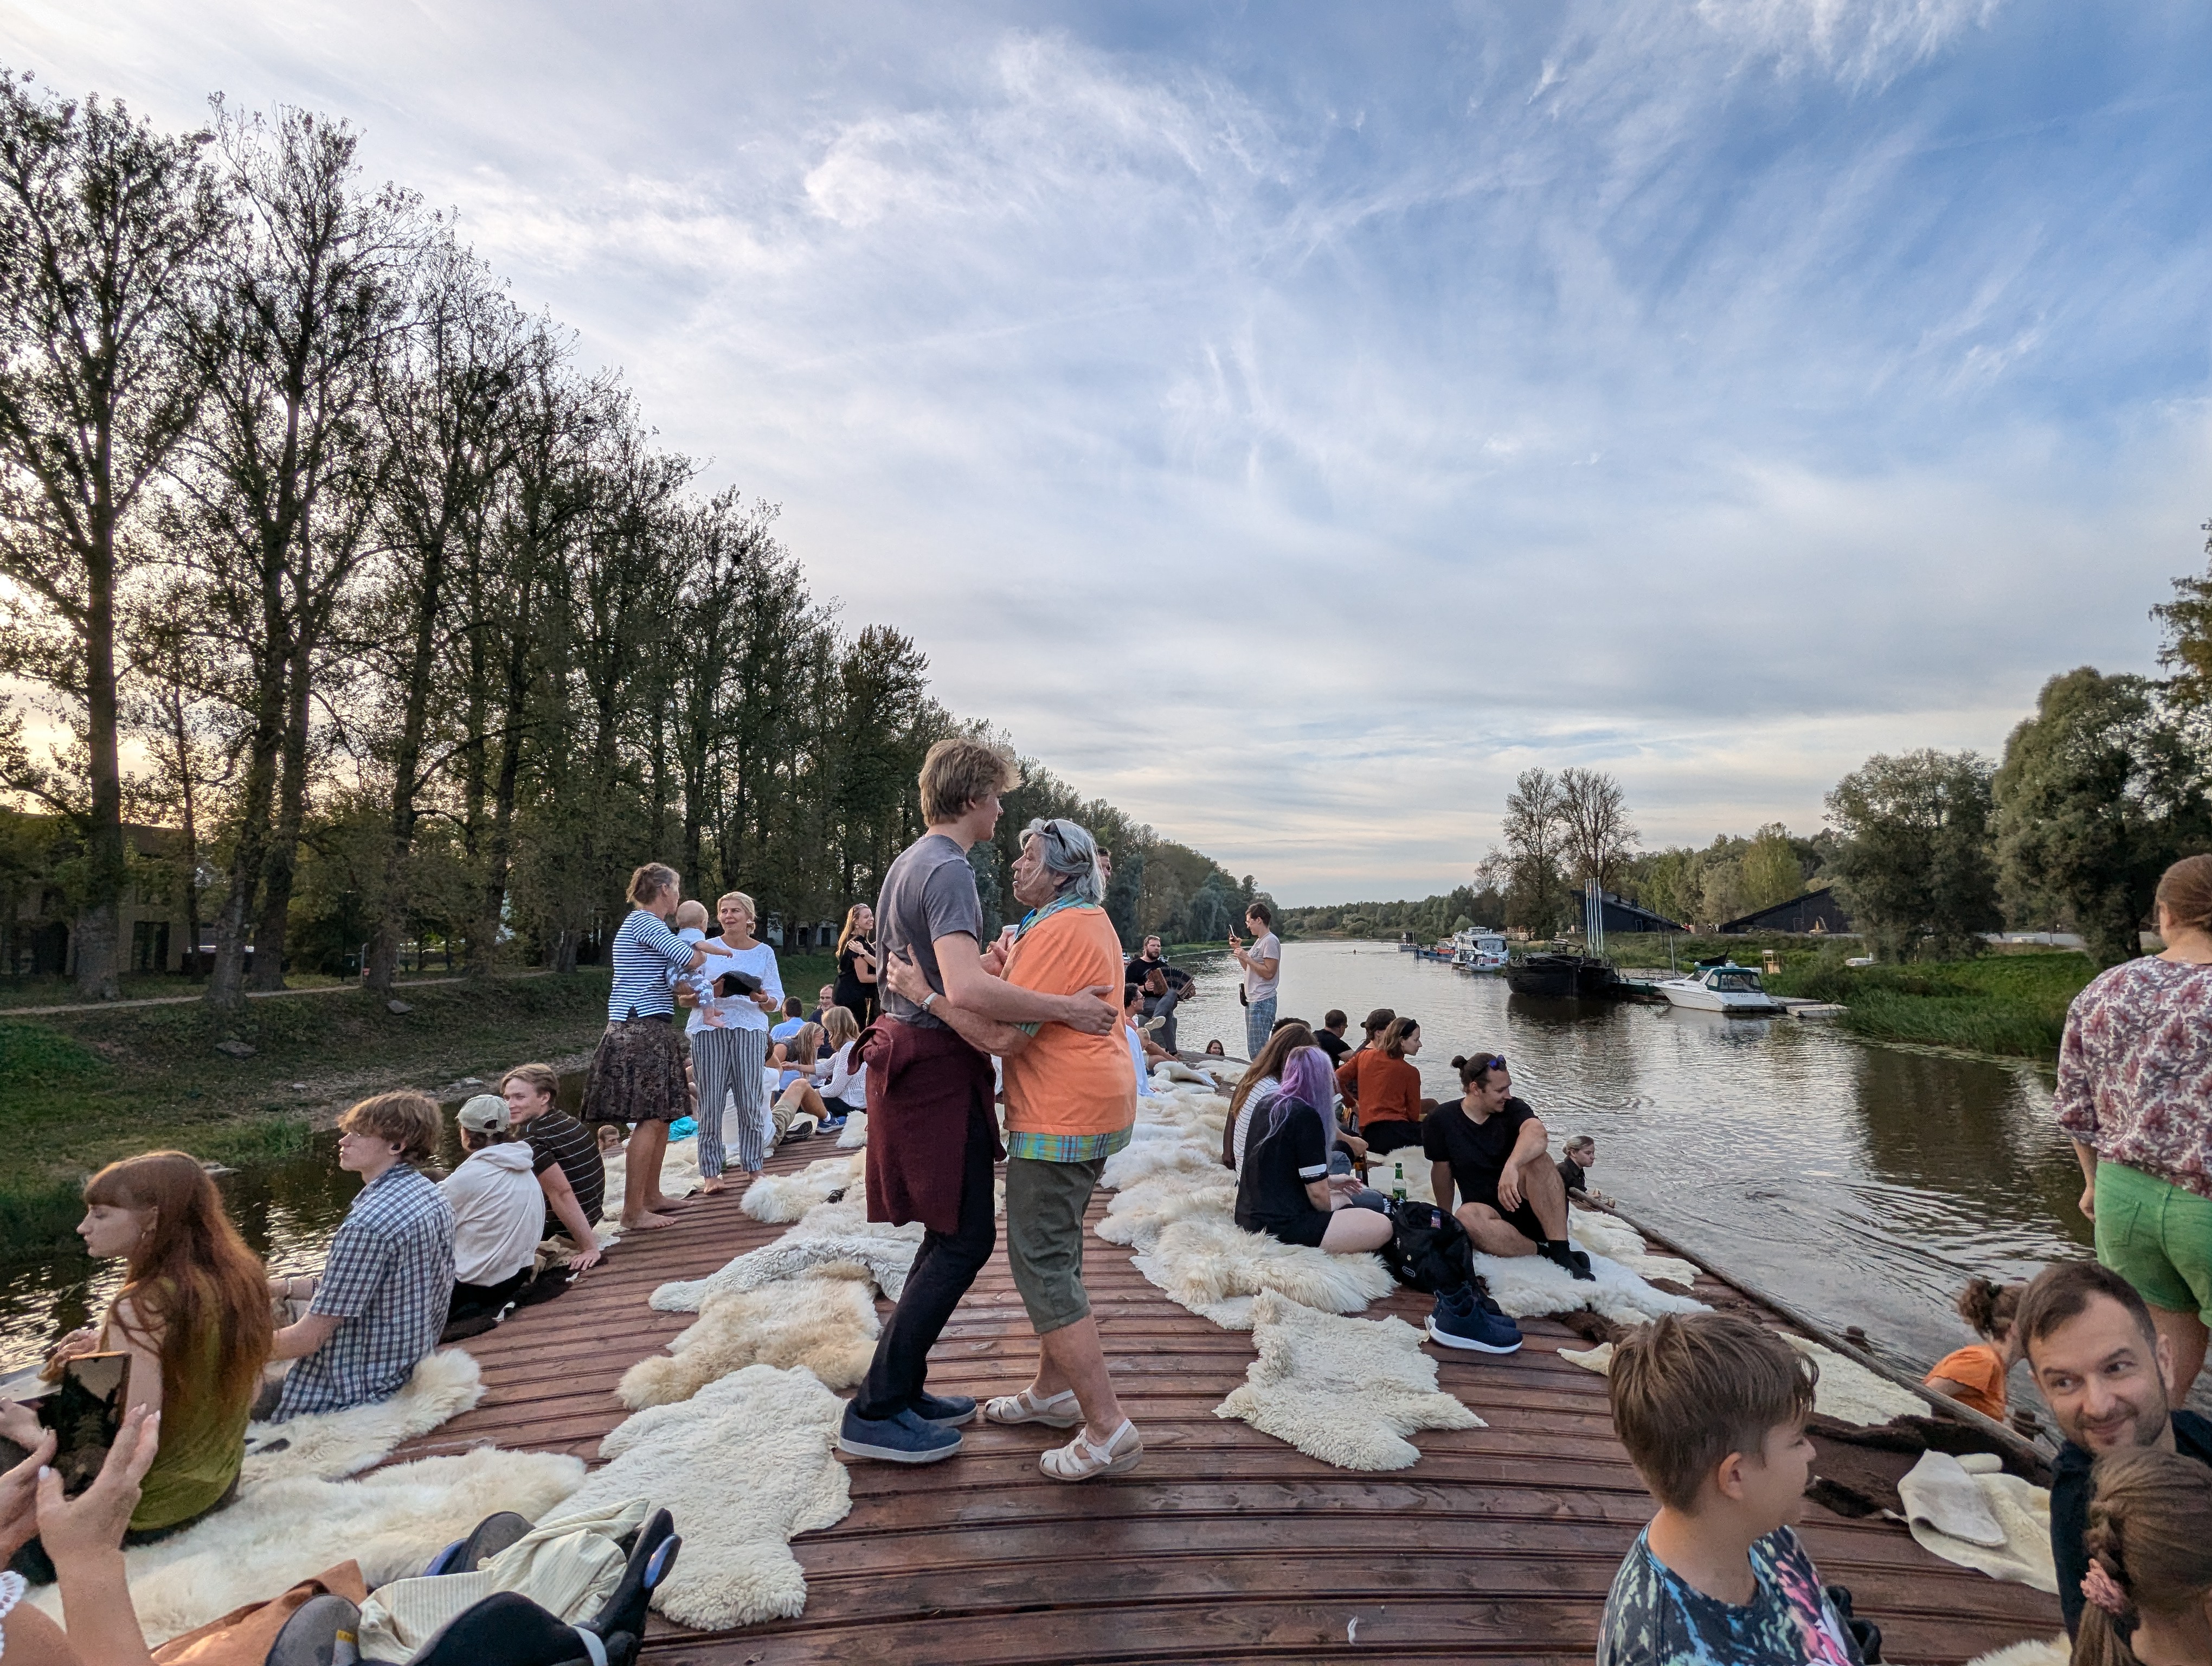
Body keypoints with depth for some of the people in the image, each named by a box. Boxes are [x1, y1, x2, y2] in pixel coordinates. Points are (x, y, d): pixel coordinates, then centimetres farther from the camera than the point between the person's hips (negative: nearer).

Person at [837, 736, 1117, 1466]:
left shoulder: (908, 863, 14)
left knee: (951, 1232, 17)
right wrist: (1066, 1009, -27)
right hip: (938, 1066, -10)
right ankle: (876, 1412, 6)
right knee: (966, 1237, -2)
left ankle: (901, 1387, 27)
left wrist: (987, 960, 17)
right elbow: (966, 991, -33)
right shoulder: (950, 870, -19)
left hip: (909, 1055, 10)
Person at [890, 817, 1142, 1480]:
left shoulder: (1056, 933, -20)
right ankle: (1053, 1390, 34)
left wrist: (926, 993, -17)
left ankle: (1107, 1429, 1)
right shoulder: (1093, 923, 13)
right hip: (1094, 1107, 11)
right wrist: (1007, 974, 7)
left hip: (1062, 1118, -11)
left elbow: (1003, 1037, -24)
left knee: (1043, 1266, -4)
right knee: (1054, 1250, 21)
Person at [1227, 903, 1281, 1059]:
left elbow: (1269, 973, -19)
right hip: (1252, 1000, 11)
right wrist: (1238, 949, 16)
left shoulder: (1271, 941, -13)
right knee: (1253, 1048, 12)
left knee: (1257, 1050, -12)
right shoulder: (1259, 941, 18)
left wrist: (1247, 957, -17)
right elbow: (1249, 968, 25)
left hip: (1262, 1001, -11)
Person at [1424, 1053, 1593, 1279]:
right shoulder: (1440, 1121, -4)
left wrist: (1512, 1166, -47)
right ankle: (1547, 1254, -26)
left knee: (1537, 1158, -30)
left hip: (1533, 1210, 1)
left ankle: (1561, 1251, -30)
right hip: (1491, 1215, 0)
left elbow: (1537, 1133, -29)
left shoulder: (1513, 1108, -5)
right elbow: (1442, 1169, 8)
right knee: (1467, 1216, -36)